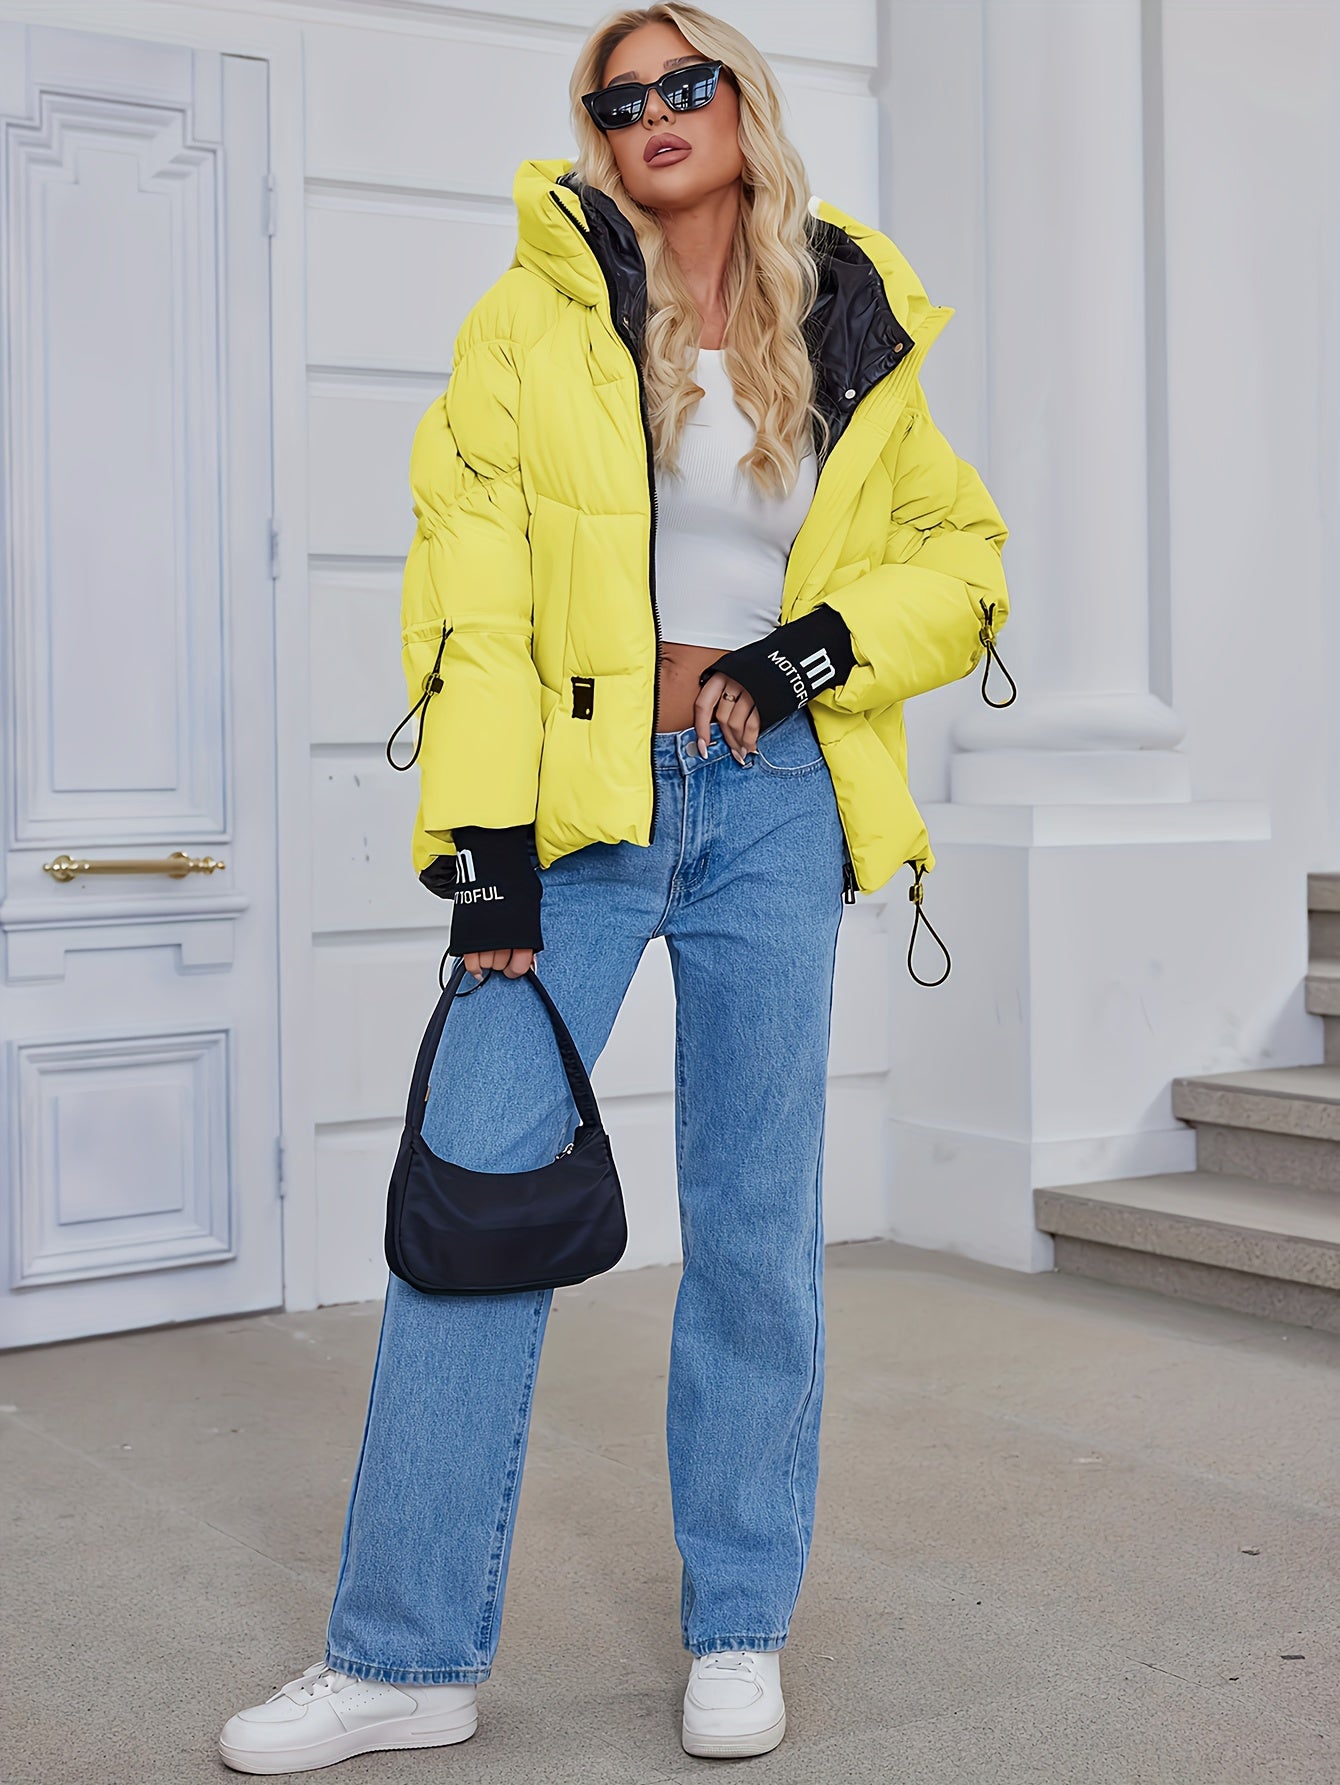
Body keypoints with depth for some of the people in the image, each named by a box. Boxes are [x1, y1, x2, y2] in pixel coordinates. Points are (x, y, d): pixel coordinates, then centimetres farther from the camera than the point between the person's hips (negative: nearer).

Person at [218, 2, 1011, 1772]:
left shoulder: (858, 342, 8)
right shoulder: (535, 321, 1)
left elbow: (961, 558, 15)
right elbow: (472, 588, -4)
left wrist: (827, 644, -5)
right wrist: (485, 847, -11)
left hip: (773, 800, 2)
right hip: (578, 797, -1)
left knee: (756, 1218, 5)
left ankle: (740, 1630, 20)